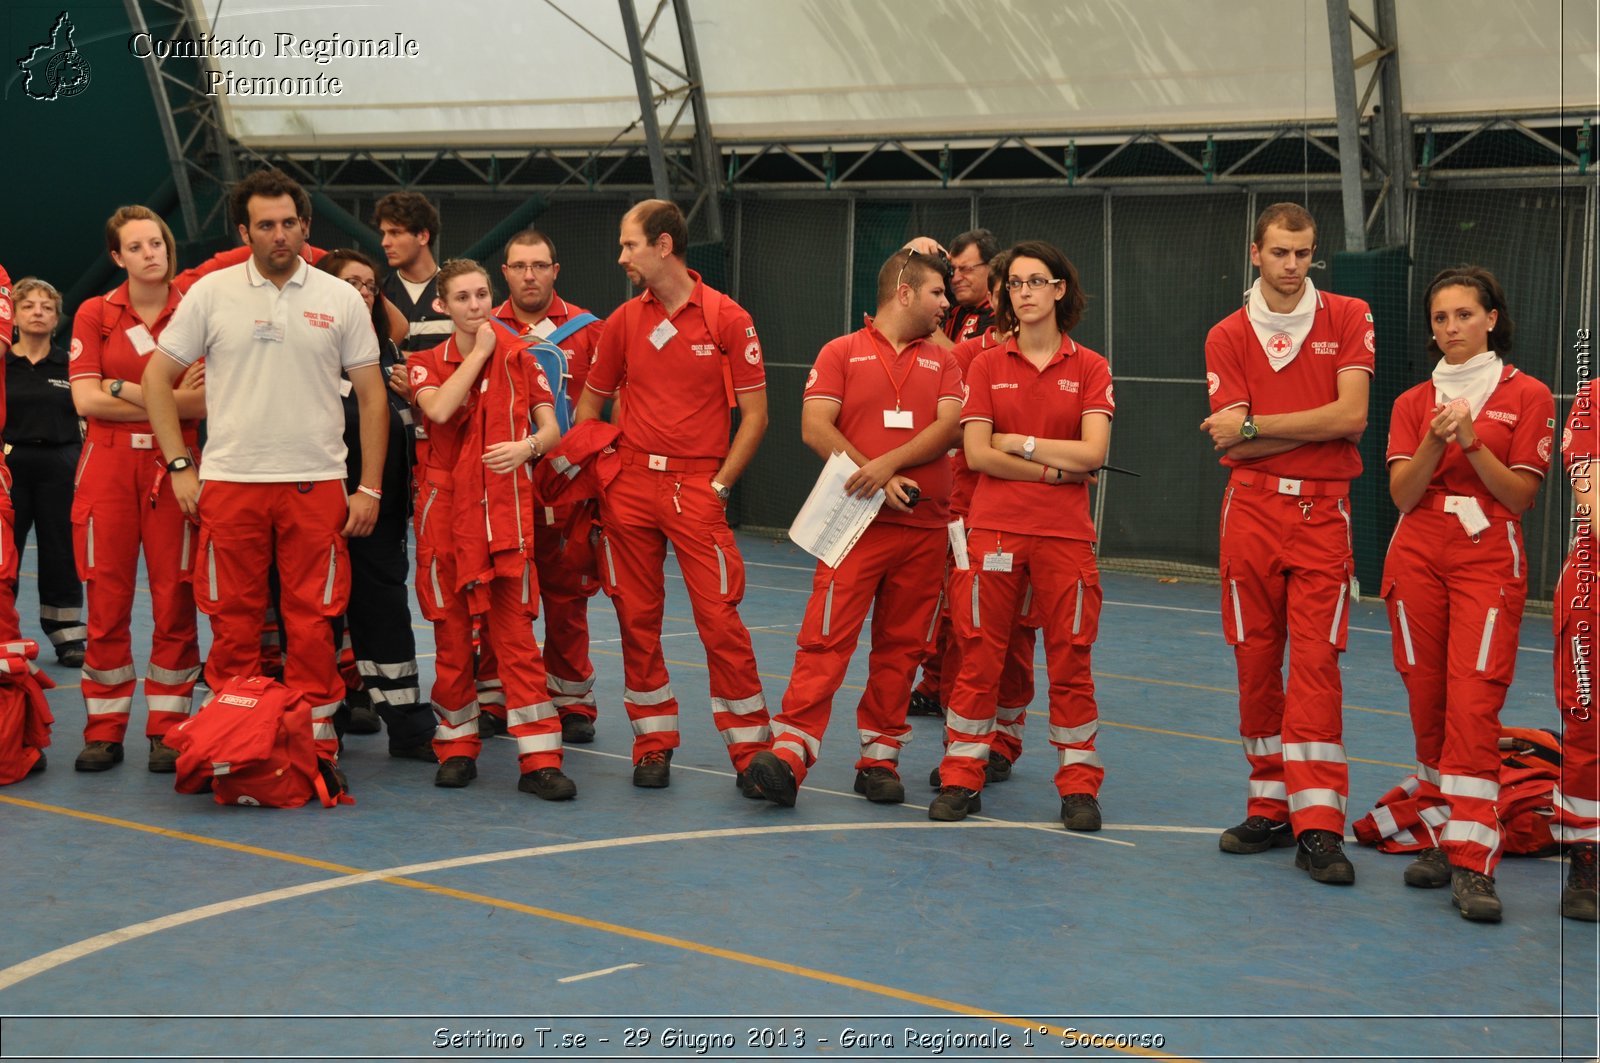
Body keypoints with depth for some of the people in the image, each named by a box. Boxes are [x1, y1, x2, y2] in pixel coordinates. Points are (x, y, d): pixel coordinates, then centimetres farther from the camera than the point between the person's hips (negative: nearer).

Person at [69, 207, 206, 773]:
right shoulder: (94, 314, 6)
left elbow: (209, 400, -6)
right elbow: (86, 400, -3)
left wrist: (127, 392, -12)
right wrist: (171, 400, -8)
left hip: (173, 466, -1)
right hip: (108, 466, 1)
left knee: (174, 600, -2)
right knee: (107, 600, 0)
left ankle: (168, 730, 7)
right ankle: (104, 731, 9)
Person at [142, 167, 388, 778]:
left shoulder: (341, 299, 5)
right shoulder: (211, 293, 3)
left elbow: (371, 396, 7)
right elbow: (158, 378, 8)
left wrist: (370, 486, 1)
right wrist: (179, 466, 0)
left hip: (316, 485, 0)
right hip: (229, 484, 0)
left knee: (312, 623, 1)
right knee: (233, 621, 4)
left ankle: (316, 744, 8)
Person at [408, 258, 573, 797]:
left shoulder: (518, 356, 6)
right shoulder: (426, 363, 6)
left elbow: (551, 428, 2)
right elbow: (439, 409, -16)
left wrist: (528, 445, -20)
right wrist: (479, 351, -8)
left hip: (506, 507, -1)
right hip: (446, 505, 1)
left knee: (517, 631, -4)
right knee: (450, 631, 5)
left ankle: (539, 759, -4)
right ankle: (457, 747, 18)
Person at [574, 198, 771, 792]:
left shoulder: (728, 319, -3)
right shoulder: (624, 321, 9)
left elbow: (755, 416, -2)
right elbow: (590, 403, 18)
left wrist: (720, 485, -7)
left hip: (697, 490, -4)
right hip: (630, 484, 4)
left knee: (720, 619, -8)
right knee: (637, 619, 6)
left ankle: (751, 753, 0)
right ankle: (653, 745, 18)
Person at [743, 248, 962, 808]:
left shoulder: (942, 362, 15)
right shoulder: (843, 352, 5)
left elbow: (949, 426, -1)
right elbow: (815, 428, -5)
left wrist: (890, 464, -15)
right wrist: (875, 480, -13)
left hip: (924, 526, 4)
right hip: (857, 523, -4)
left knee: (900, 646, 6)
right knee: (827, 638, -11)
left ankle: (880, 756, 13)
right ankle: (789, 753, -15)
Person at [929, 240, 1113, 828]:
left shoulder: (1089, 368, 4)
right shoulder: (987, 365, 6)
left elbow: (1092, 452, -8)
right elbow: (977, 454, -4)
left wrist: (1019, 442, -6)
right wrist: (1056, 468, -7)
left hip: (1065, 534, 0)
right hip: (995, 530, 1)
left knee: (1070, 660, 2)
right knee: (979, 657, 2)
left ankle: (1079, 785, 12)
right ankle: (961, 779, 11)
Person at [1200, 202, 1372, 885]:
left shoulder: (1348, 319, 4)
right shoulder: (1227, 336, 6)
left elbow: (1351, 416, -8)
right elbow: (1232, 443, -3)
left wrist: (1253, 425, -7)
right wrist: (1320, 425, -7)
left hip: (1323, 512, -2)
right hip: (1252, 509, 2)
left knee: (1316, 661, -8)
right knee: (1255, 659, 4)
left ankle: (1317, 826, -9)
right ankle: (1269, 809, 15)